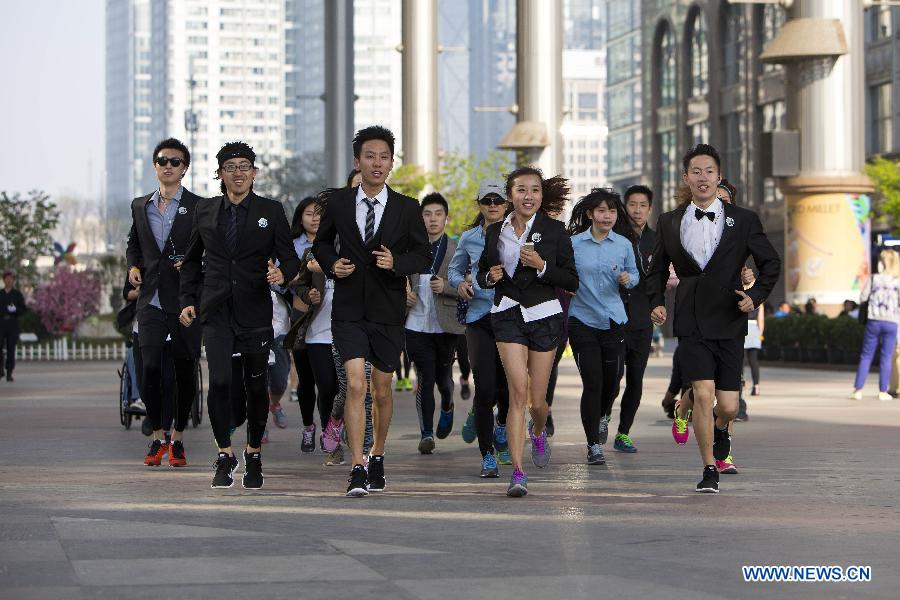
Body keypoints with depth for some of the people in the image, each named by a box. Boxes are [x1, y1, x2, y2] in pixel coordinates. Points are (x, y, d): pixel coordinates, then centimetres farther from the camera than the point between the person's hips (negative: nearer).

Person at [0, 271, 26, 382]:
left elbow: (23, 310, 3)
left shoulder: (17, 294, 6)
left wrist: (15, 310, -15)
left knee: (11, 349, 0)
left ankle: (9, 373, 6)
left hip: (13, 324, -1)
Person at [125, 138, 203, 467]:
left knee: (185, 371, 2)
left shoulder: (199, 207, 1)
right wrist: (133, 266, 8)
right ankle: (158, 437, 5)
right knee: (150, 368, -9)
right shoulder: (140, 206, 14)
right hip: (151, 300, 2)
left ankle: (178, 438, 17)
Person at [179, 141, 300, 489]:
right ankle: (224, 456, 0)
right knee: (219, 382, -13)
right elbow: (192, 260, 21)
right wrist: (187, 300, 11)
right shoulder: (205, 212, 9)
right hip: (216, 313, 1)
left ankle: (254, 456, 25)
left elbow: (290, 258, 0)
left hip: (255, 313, 0)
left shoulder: (271, 211, 2)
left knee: (256, 386, 7)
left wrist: (283, 273, -23)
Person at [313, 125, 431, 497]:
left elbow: (423, 253, 4)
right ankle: (357, 470, -15)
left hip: (388, 312, 1)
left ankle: (378, 456, 34)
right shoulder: (338, 202, 3)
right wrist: (331, 263, -4)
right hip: (349, 310, -1)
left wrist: (397, 262, -16)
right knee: (356, 385, -15)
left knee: (382, 391, 11)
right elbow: (322, 242, 17)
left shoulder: (407, 209, 1)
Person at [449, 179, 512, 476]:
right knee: (484, 387, -9)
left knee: (507, 387, 1)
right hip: (479, 317, 1)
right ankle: (487, 455, 3)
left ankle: (501, 426, 38)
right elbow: (454, 269, 23)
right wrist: (460, 283, 2)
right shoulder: (469, 238, 9)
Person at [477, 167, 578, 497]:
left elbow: (572, 281, -2)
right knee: (519, 390, -16)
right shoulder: (495, 232, 5)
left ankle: (538, 431, 46)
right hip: (508, 314, 0)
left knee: (537, 399, 7)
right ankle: (518, 472, -16)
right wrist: (490, 277, -6)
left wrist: (542, 266, -17)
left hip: (544, 315, 0)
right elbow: (482, 274, 17)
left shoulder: (554, 231, -1)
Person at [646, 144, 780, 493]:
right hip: (691, 324, 0)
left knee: (728, 406, 1)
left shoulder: (743, 221, 4)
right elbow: (657, 268, 19)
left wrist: (756, 295, -4)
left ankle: (720, 428, 39)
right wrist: (656, 302, 4)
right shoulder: (670, 223, 7)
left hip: (729, 323, 0)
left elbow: (771, 263, 11)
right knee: (703, 395, -14)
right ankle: (709, 470, 0)